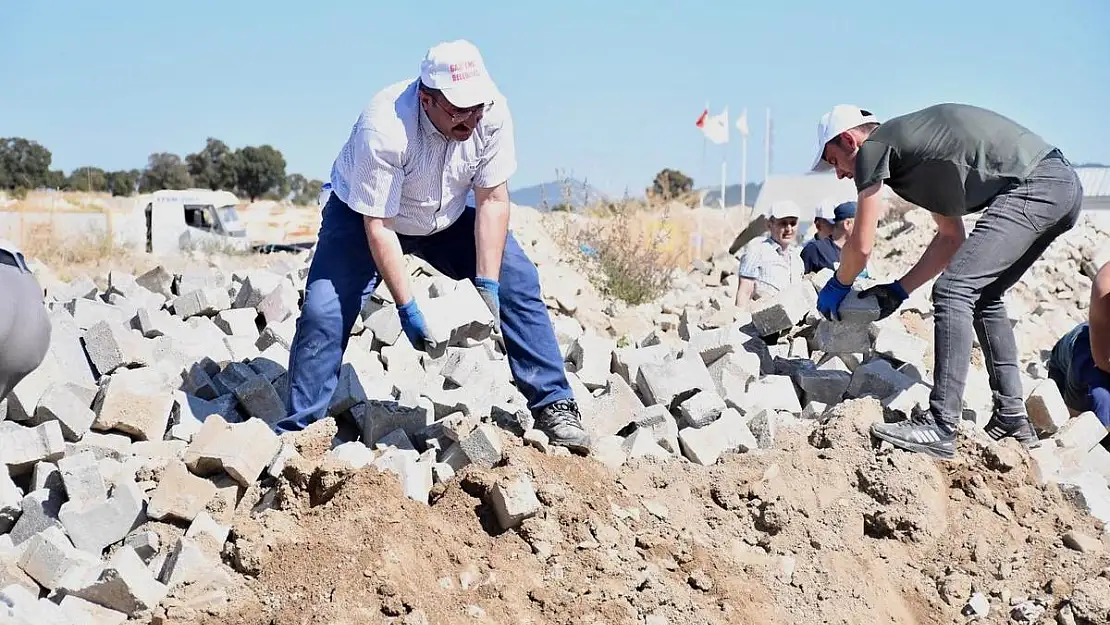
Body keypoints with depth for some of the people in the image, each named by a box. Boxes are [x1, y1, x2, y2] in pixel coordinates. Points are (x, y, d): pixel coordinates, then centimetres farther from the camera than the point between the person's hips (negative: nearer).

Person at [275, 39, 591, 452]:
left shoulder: (493, 113, -25)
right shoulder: (383, 129, -37)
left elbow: (492, 198, -18)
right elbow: (378, 226, -32)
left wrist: (487, 286, -23)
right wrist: (407, 307, -32)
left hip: (448, 217, 4)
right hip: (365, 215, -4)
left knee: (518, 283, -9)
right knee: (323, 313, -19)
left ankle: (553, 406, 1)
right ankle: (298, 431, -4)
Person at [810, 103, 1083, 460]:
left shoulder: (873, 148, 0)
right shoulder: (913, 151, 27)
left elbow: (861, 246, 3)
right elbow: (952, 238, 29)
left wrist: (836, 288, 22)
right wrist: (898, 291, 28)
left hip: (1034, 186, -10)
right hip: (1063, 182, 10)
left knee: (954, 291, -12)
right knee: (983, 295, 20)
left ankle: (940, 429, -15)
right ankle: (1012, 418, 19)